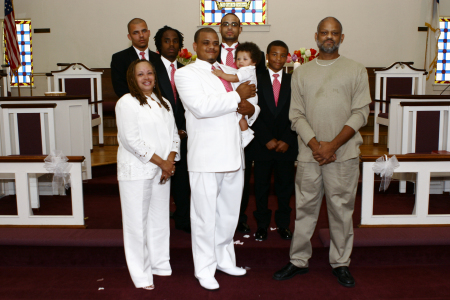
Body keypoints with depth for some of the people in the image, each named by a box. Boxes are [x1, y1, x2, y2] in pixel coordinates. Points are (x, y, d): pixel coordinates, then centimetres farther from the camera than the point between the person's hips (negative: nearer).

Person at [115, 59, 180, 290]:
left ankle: (160, 264, 26)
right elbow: (131, 140, -14)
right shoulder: (127, 102, -5)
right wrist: (160, 162, -13)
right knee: (138, 221, 0)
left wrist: (171, 160, -5)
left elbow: (174, 135, 14)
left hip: (162, 171, 6)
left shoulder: (163, 103, 16)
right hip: (136, 171, -6)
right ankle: (141, 274, 10)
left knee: (160, 219, 12)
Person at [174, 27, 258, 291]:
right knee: (205, 216, 4)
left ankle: (224, 259, 33)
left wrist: (251, 108, -6)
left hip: (234, 155, 6)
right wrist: (237, 96, -13)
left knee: (229, 214, 16)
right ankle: (205, 269, 19)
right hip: (206, 158, -6)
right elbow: (201, 106, -20)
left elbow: (250, 105, 18)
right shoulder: (186, 73, -2)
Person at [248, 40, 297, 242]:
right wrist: (267, 140, -10)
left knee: (285, 187, 8)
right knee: (261, 187, 6)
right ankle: (262, 224, 19)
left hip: (287, 146, 1)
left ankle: (283, 224, 21)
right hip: (262, 145, -1)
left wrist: (287, 141, -7)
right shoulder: (256, 80, 3)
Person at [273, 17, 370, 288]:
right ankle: (299, 261, 18)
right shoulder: (301, 72, 11)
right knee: (305, 208, 6)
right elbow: (296, 114, 6)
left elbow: (360, 113, -1)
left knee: (341, 210, 5)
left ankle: (341, 263, 19)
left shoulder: (356, 70, 6)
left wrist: (333, 145, -11)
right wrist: (315, 144, -9)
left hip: (344, 153, -1)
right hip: (309, 153, 1)